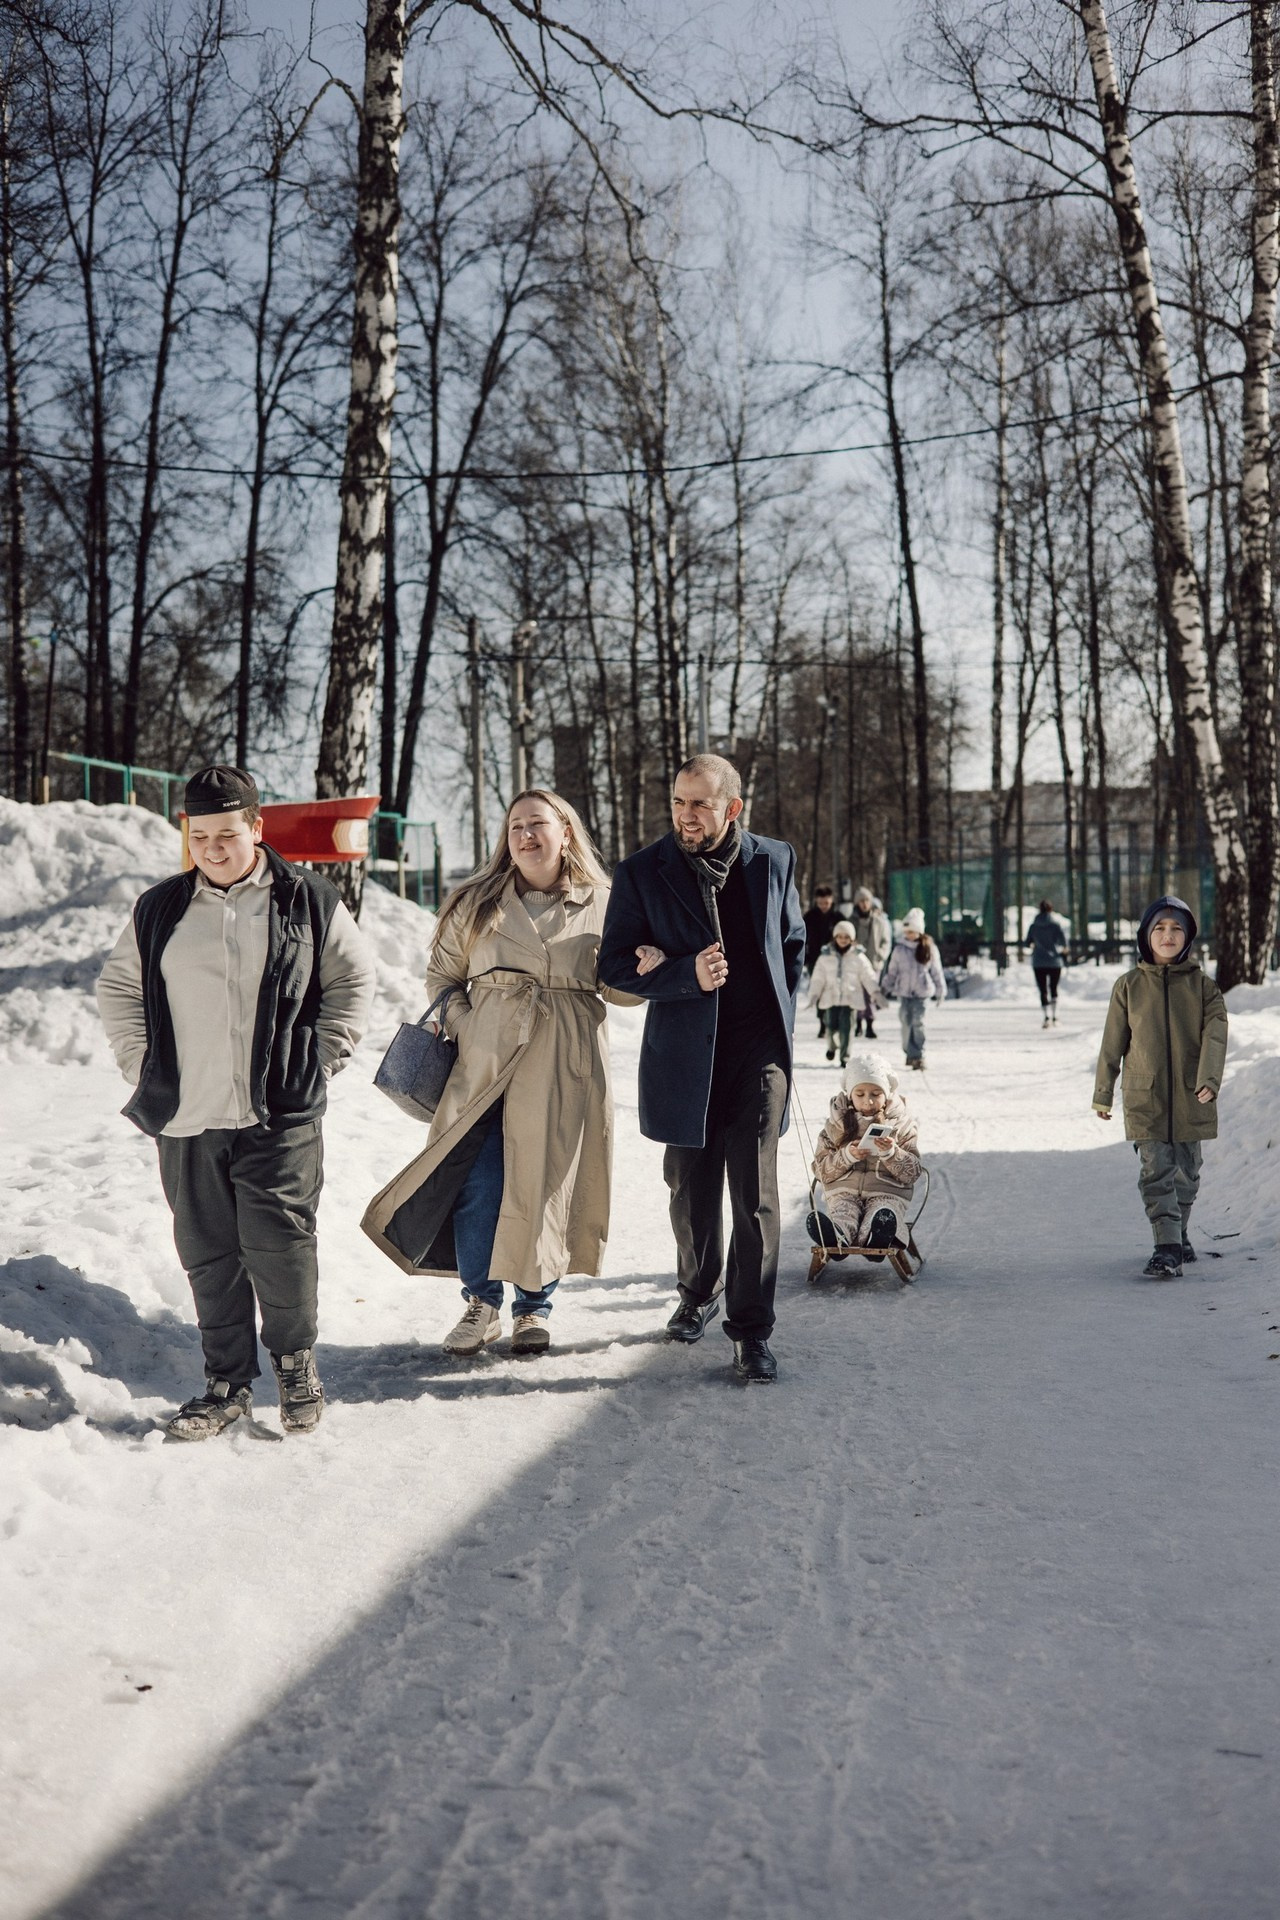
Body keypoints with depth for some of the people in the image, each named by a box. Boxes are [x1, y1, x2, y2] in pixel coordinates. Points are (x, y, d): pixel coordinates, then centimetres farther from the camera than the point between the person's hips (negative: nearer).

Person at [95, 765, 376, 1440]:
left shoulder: (308, 901, 2)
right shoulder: (160, 910, 7)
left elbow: (353, 980, 11)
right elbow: (117, 988, 19)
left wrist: (320, 1060, 3)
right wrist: (143, 1066, 9)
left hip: (279, 1115, -2)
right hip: (185, 1119, 3)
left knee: (278, 1243, -5)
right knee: (208, 1254, 7)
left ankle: (295, 1360, 19)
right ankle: (227, 1380, 20)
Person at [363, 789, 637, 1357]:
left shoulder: (602, 905, 6)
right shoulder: (476, 903, 8)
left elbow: (620, 987, 12)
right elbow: (442, 975, 15)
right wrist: (460, 1023, -2)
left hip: (564, 1073, 0)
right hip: (486, 1065, 1)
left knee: (545, 1187, 4)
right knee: (478, 1186, -2)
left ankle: (534, 1307, 20)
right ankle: (481, 1304, 15)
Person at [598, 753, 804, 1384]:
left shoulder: (774, 861, 3)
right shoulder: (642, 873, -2)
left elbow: (793, 946, 14)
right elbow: (616, 965, -3)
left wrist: (781, 1021, 3)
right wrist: (687, 974, -18)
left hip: (758, 1051, 0)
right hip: (685, 1055, 1)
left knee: (755, 1193, -5)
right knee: (691, 1190, 13)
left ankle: (751, 1328, 2)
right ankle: (697, 1295, 36)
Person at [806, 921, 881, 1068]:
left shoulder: (858, 957, 1)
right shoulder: (825, 956, 4)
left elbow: (868, 976, 2)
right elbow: (818, 978, 6)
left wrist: (875, 993, -7)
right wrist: (813, 996, 3)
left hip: (850, 997, -1)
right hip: (831, 997, 1)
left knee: (846, 1027, -7)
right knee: (832, 1026, 0)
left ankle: (845, 1057, 4)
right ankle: (831, 1046, 33)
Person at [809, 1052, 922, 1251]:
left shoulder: (900, 1123, 10)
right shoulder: (837, 1123, 13)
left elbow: (913, 1173, 6)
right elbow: (820, 1169, 10)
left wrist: (891, 1153, -13)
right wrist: (847, 1155, -8)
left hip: (887, 1191, -1)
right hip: (844, 1190, 1)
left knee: (885, 1215, -38)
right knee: (841, 1215, -36)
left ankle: (876, 1237, -71)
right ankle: (836, 1237, -69)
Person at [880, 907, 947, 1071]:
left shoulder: (929, 949, 0)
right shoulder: (899, 949, 2)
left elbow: (936, 971, 6)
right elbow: (892, 971, 12)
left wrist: (940, 992, 7)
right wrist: (884, 988, 13)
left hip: (922, 992, -2)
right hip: (904, 991, 2)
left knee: (918, 1023, -9)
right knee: (906, 1023, 4)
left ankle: (918, 1057, -5)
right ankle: (910, 1053, 19)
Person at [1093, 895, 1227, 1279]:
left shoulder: (1202, 985, 2)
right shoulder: (1129, 986, 2)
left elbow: (1215, 1034, -9)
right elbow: (1113, 1042, 7)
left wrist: (1209, 1079, -25)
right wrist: (1103, 1093, 10)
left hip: (1191, 1097, 1)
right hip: (1144, 1096, -1)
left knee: (1186, 1172, 14)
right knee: (1156, 1172, -9)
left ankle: (1177, 1234, 33)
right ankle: (1166, 1249, -11)